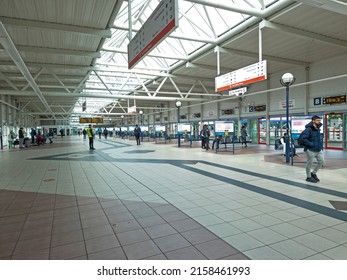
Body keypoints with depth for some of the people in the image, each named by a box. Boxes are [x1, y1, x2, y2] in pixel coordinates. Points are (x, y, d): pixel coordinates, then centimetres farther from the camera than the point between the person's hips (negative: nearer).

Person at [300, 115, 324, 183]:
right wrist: (311, 144, -23)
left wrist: (321, 146, 12)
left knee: (321, 161, 12)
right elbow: (303, 138, -27)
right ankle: (308, 177, 20)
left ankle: (313, 173, 32)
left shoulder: (318, 128, 9)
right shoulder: (308, 129, -18)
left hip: (319, 149, 8)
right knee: (309, 163, 5)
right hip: (310, 150, -8)